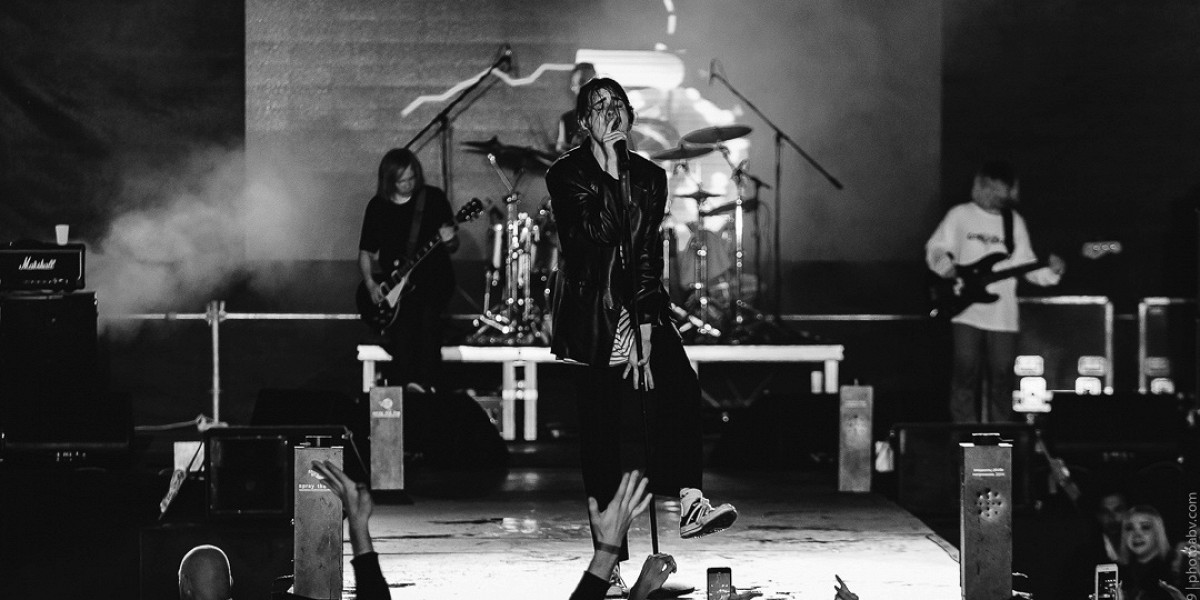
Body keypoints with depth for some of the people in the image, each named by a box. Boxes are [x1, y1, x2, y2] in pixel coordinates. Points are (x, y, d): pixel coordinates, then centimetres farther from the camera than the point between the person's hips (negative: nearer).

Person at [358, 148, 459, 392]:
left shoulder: (434, 198, 0)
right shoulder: (377, 206, 5)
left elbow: (453, 247, 4)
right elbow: (366, 251, 11)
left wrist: (449, 241, -20)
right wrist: (370, 283, -5)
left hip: (433, 275, -1)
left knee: (427, 310, -31)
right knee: (403, 311, -29)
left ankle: (424, 383, -28)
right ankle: (406, 381, -27)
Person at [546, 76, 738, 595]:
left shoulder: (649, 177, 6)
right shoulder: (565, 174, -5)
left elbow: (648, 257, -1)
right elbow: (595, 236, -20)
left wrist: (646, 330, -11)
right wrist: (610, 169, -20)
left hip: (640, 305, 3)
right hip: (590, 316, -3)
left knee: (679, 386, -26)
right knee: (601, 436, -3)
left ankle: (690, 502, -34)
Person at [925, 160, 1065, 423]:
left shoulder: (1015, 221, 13)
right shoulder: (960, 215, 4)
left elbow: (1025, 264, 12)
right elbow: (935, 249, 3)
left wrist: (1050, 271, -6)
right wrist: (946, 266, -17)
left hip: (1003, 315, 3)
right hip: (967, 312, -3)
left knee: (1002, 377, 4)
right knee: (966, 374, -7)